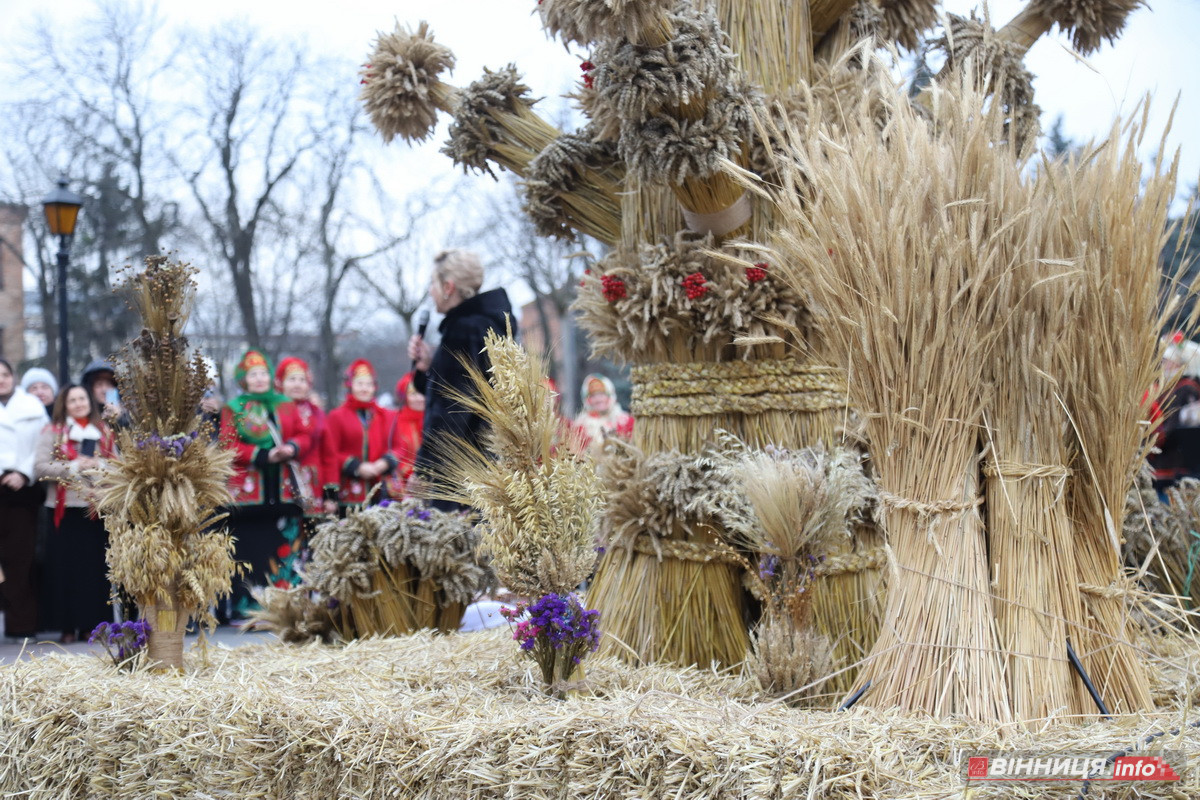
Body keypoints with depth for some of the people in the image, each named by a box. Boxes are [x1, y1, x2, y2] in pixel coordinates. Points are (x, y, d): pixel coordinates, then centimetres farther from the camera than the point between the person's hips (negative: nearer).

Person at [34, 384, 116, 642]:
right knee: (68, 568, -3)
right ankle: (69, 626, 2)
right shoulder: (52, 432, 5)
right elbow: (40, 467, -5)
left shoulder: (104, 431, 14)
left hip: (98, 507, 2)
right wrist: (73, 467, -12)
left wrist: (100, 465, -6)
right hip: (66, 507, -2)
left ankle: (94, 623, 7)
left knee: (97, 567, 0)